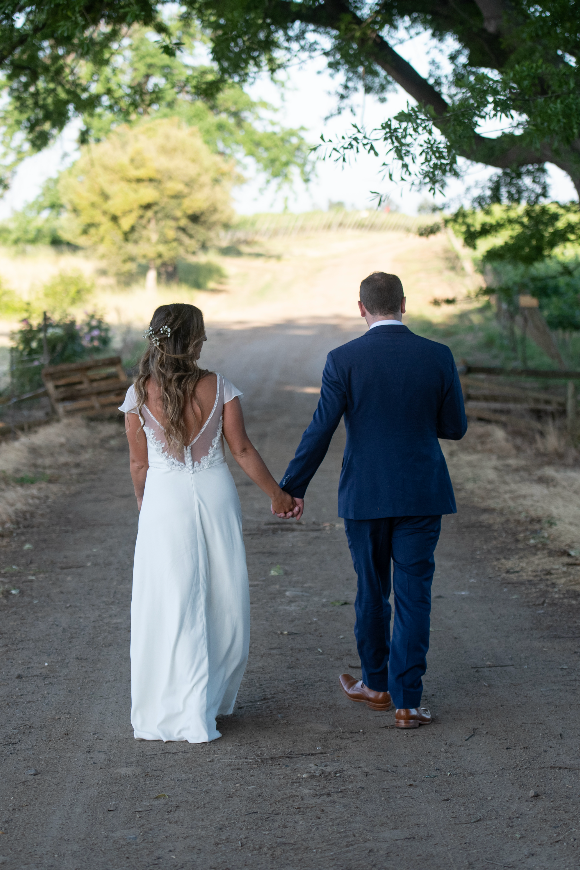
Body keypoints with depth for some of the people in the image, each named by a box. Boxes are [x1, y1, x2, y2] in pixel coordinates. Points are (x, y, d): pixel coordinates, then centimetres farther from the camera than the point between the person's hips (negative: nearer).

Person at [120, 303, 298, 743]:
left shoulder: (140, 394, -6)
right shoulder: (218, 387, -6)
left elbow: (139, 463, 0)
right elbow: (243, 450, -2)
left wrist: (144, 506, 16)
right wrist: (277, 493, 10)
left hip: (165, 499, -1)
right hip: (215, 494, 1)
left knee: (172, 607, 5)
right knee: (222, 601, 15)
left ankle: (176, 710, 9)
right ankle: (210, 702, 25)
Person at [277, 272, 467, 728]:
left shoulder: (344, 360, -9)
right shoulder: (438, 356, -4)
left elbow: (320, 431, -9)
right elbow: (455, 427, 3)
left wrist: (292, 487, 1)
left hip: (365, 495, 0)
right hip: (423, 494, 1)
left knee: (371, 591, 16)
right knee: (414, 596, 4)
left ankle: (377, 685, 30)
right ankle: (408, 700, 3)